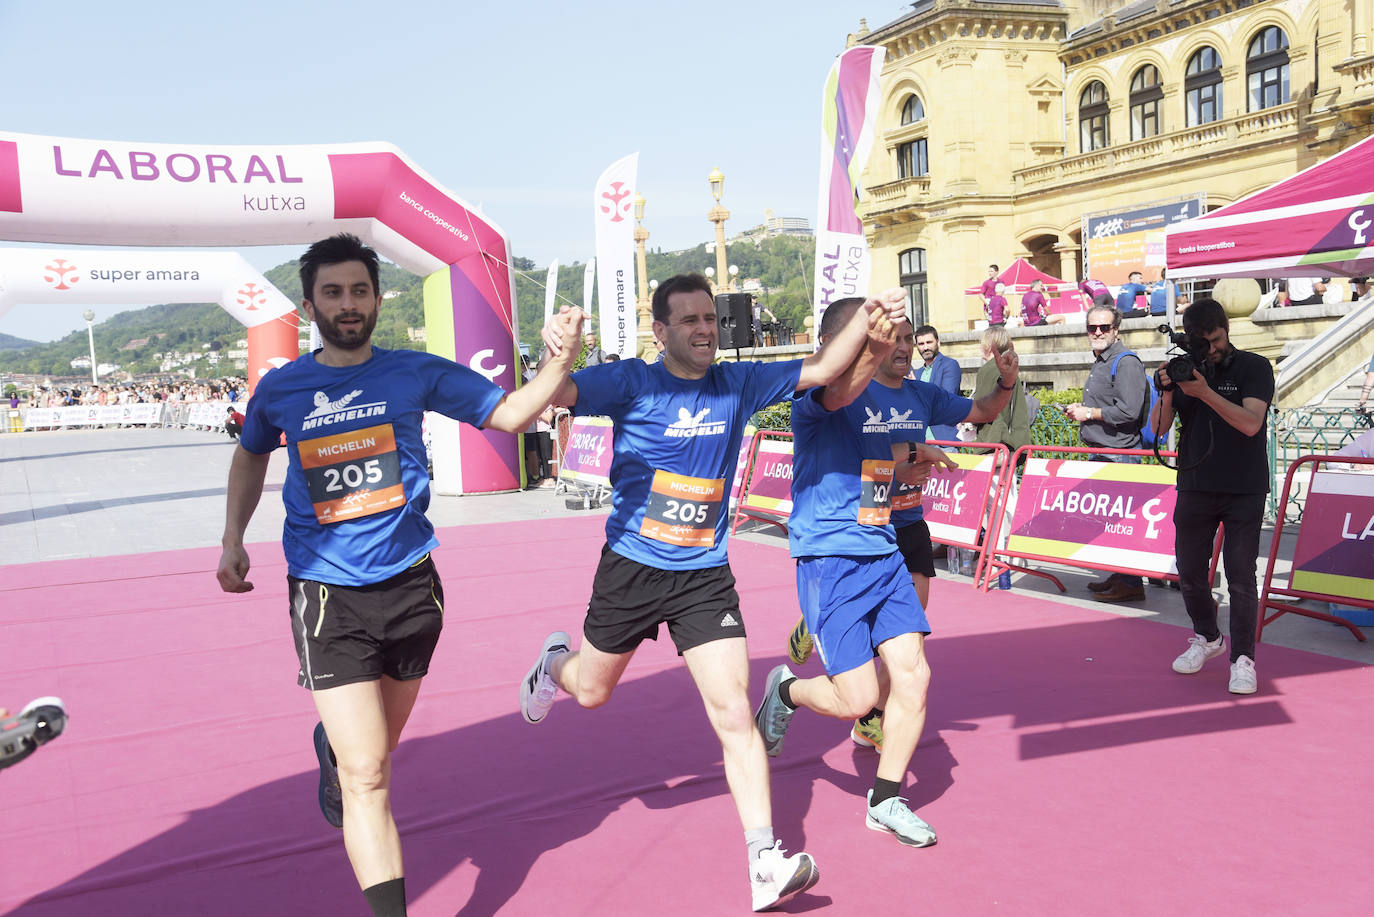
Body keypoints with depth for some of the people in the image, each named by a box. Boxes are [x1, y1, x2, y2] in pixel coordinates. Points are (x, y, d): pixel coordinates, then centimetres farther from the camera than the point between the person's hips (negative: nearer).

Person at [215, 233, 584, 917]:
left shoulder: (416, 373, -1)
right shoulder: (280, 390, 2)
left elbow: (512, 413, -2)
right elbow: (250, 455, 23)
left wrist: (564, 356, -18)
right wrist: (232, 540, 16)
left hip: (409, 585, 2)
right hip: (327, 596, -2)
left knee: (380, 745, 24)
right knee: (368, 774, -10)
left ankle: (332, 746, 59)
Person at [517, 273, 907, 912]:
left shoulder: (738, 384, 2)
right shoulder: (633, 382, -9)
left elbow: (820, 370, -1)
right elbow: (560, 393, -23)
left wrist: (866, 319, -17)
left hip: (705, 573, 2)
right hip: (631, 566, -1)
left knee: (733, 711, -7)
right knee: (591, 691, 19)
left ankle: (765, 863, -3)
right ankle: (555, 661, 56)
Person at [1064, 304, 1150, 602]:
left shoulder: (1126, 362, -13)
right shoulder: (1100, 363, 18)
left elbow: (1129, 411, -23)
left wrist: (1089, 413, -13)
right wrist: (1080, 410, 12)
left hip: (1120, 453, -10)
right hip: (1099, 454, 10)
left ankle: (1131, 584, -3)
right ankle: (1118, 575, 22)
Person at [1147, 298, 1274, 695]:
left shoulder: (1254, 368, -4)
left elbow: (1250, 423, -18)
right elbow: (1159, 425, 0)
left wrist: (1206, 392, -26)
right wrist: (1167, 390, -18)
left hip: (1244, 491, -4)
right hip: (1196, 488, 4)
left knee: (1240, 576, -5)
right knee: (1190, 572, 9)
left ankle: (1242, 659, 4)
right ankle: (1207, 638, 32)